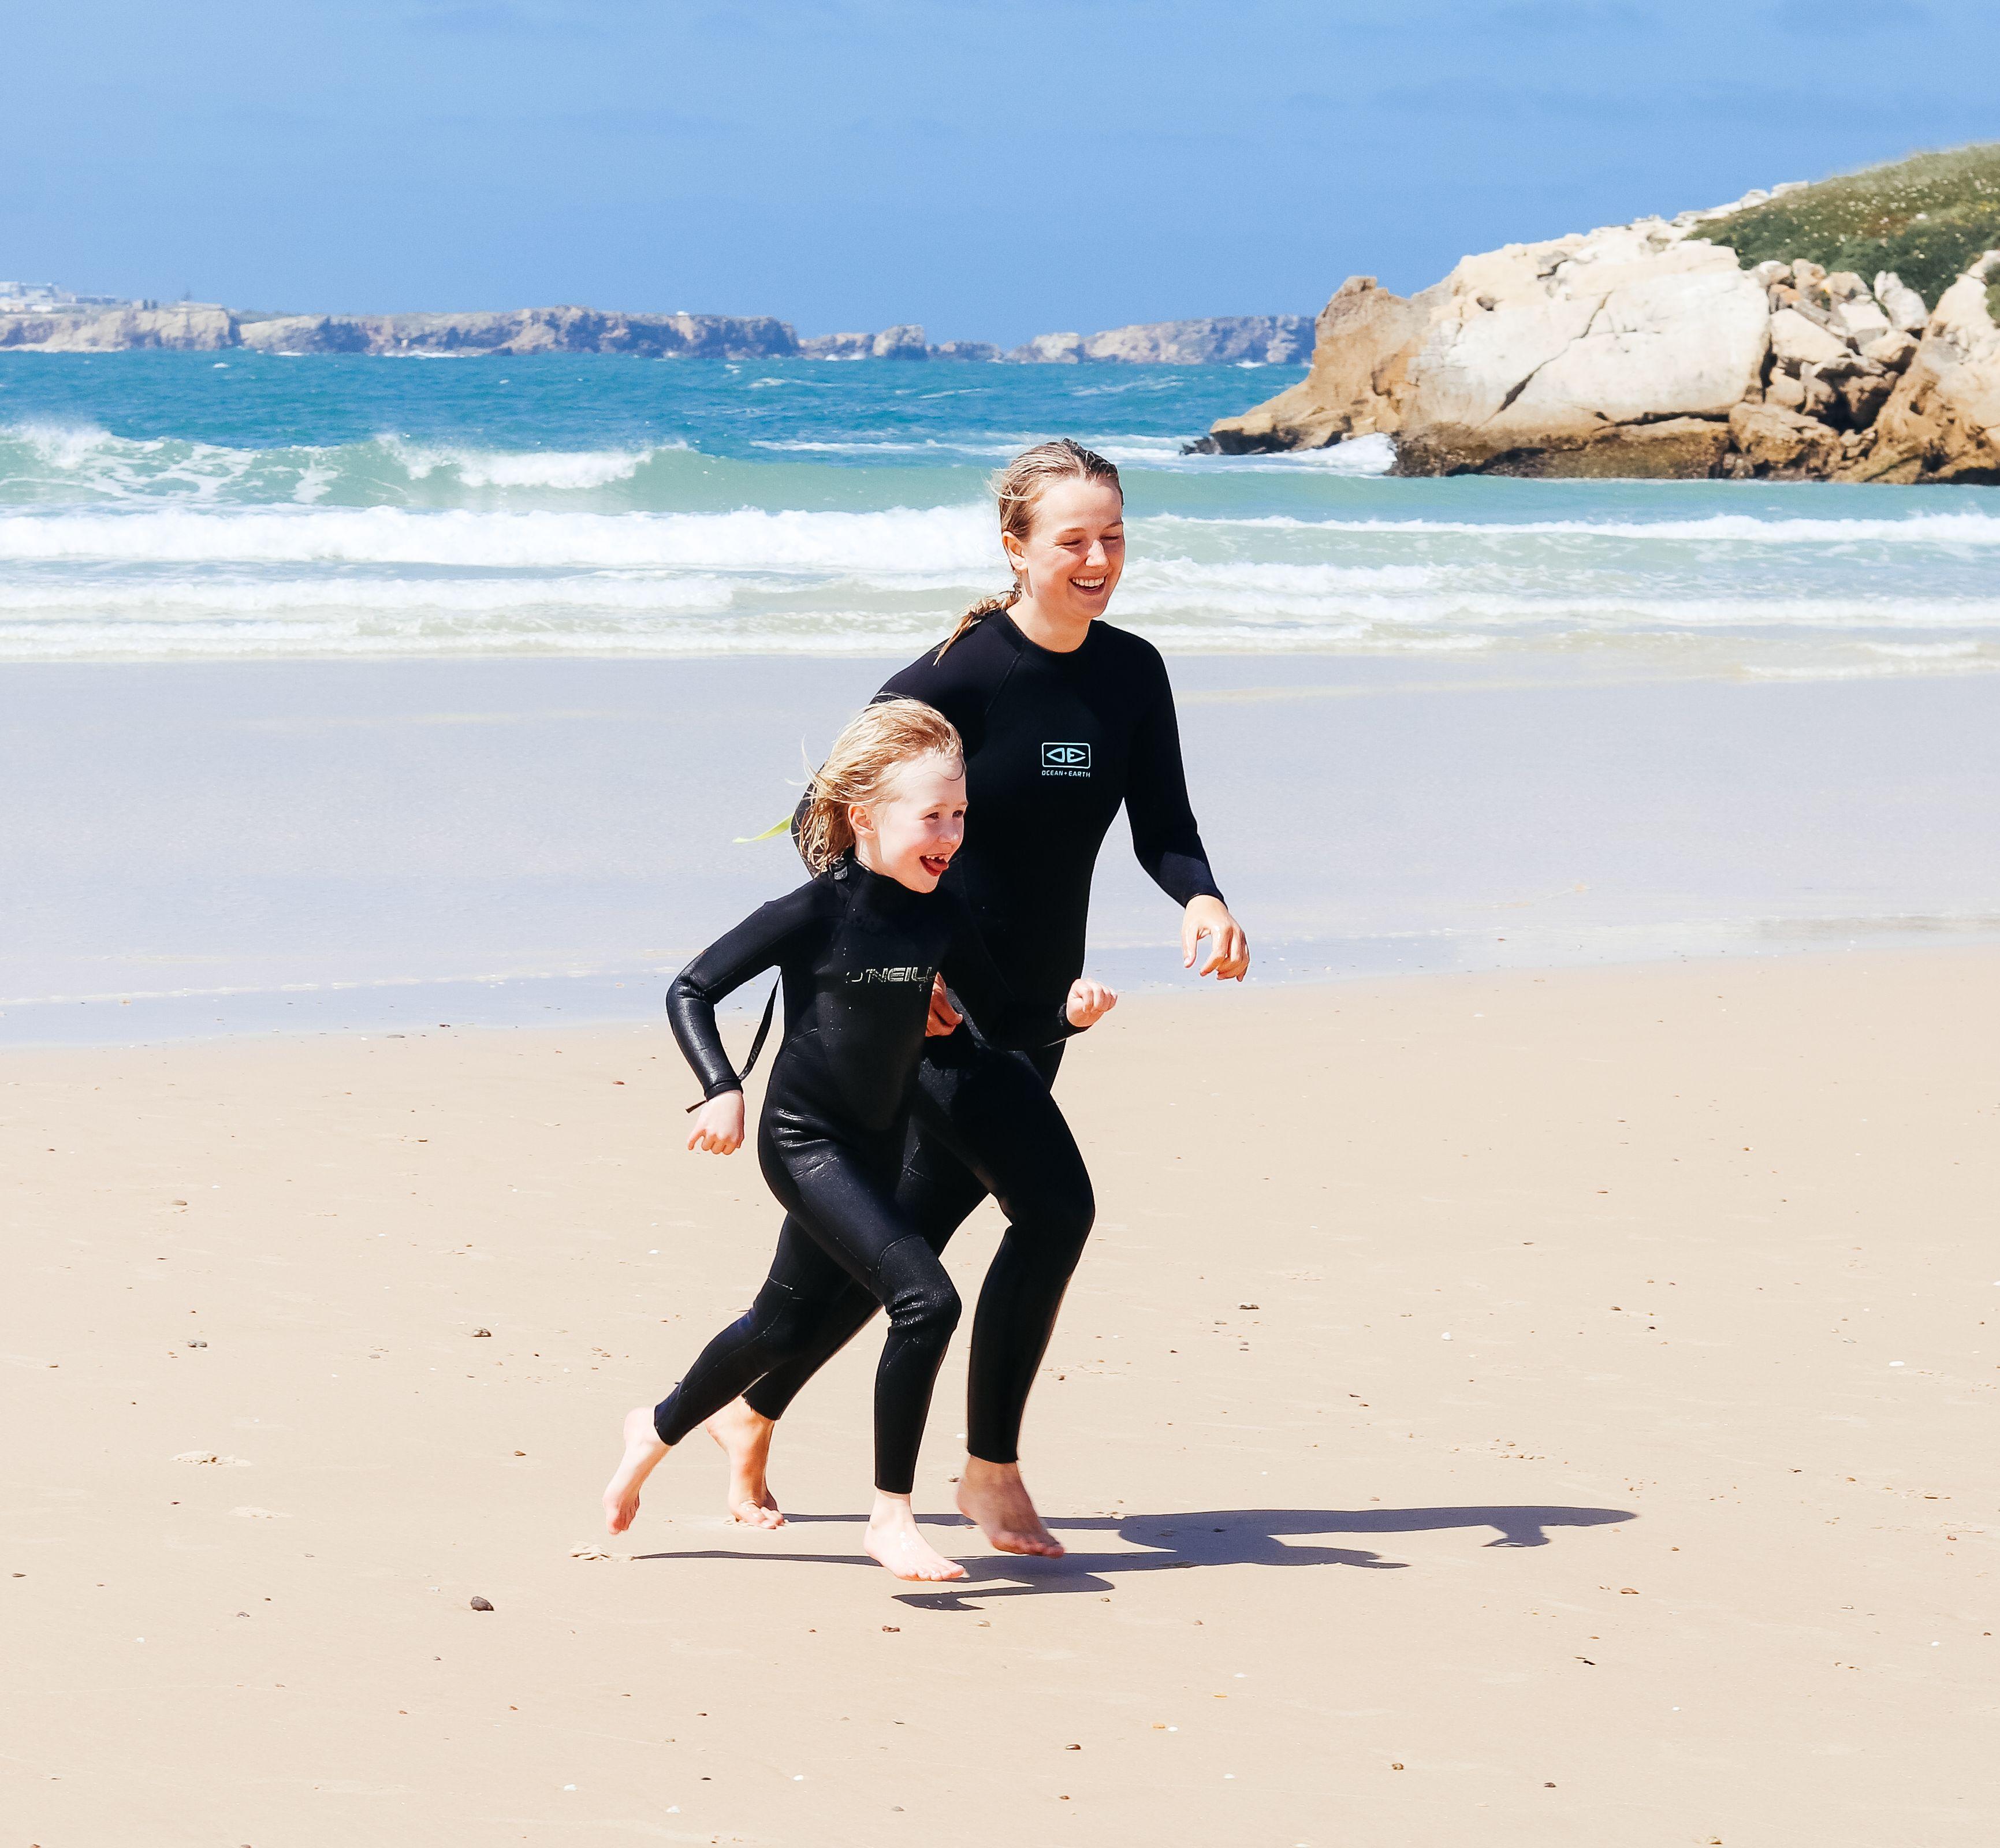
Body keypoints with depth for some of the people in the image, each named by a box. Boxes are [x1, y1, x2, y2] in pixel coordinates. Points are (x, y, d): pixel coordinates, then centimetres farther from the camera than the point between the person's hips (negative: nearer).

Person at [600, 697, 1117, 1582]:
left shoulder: (941, 917, 0)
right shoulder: (815, 911, -17)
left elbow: (1001, 1021, 9)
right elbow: (691, 990, -14)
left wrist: (1067, 1013, -11)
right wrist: (722, 1091, -25)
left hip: (876, 1148, 7)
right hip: (804, 1140, -7)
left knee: (785, 1323, 21)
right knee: (925, 1299, -22)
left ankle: (657, 1429, 46)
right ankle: (890, 1518, -13)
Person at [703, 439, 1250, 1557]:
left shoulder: (1133, 674, 1)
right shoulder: (962, 675, -17)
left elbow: (1163, 828, 4)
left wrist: (1202, 898, -18)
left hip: (1037, 1007, 7)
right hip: (938, 1003, -7)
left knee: (911, 1233, 13)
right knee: (1056, 1204, -18)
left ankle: (751, 1417, 33)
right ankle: (993, 1471, -2)